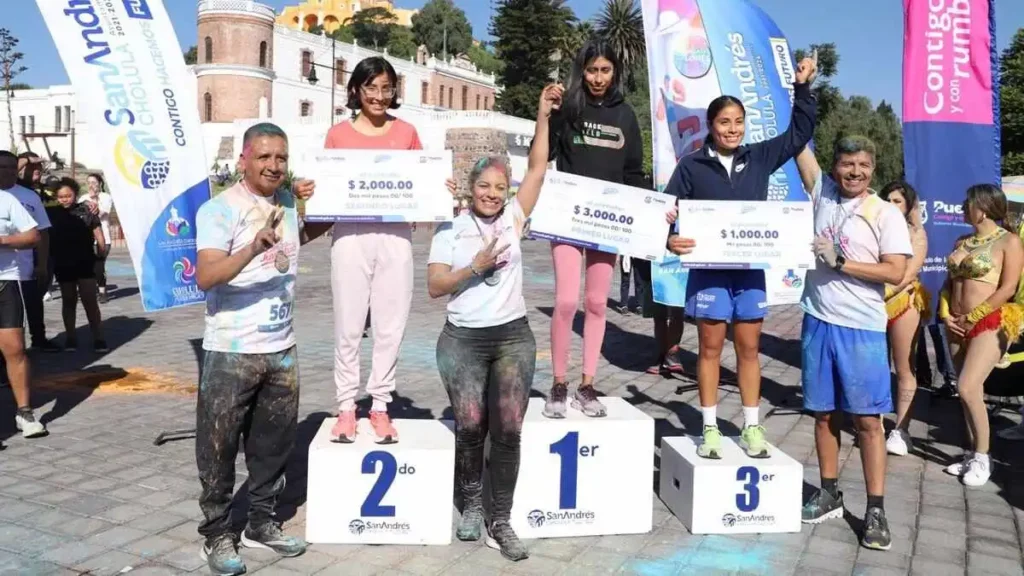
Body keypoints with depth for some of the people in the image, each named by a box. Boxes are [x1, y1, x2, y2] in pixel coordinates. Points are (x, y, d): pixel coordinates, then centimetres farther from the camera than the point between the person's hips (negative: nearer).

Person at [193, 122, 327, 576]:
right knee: (219, 447, 5)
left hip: (282, 348, 6)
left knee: (274, 443, 16)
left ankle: (262, 523, 31)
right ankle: (217, 535, 20)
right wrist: (252, 248, -40)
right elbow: (204, 277, -26)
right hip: (231, 352, -6)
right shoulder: (219, 209, -14)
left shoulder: (288, 201, 7)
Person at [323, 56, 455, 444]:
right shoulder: (338, 134, 7)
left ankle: (380, 405, 15)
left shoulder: (407, 133, 10)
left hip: (395, 236, 1)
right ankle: (346, 406, 12)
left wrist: (441, 190, -8)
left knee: (391, 325, 3)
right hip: (351, 235, -1)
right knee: (349, 326, 1)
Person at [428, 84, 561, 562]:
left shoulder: (513, 219, 6)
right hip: (463, 339, -1)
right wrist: (475, 267, -15)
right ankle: (471, 505, 18)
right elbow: (434, 287, -4)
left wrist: (543, 116, -1)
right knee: (470, 424, -7)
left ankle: (500, 521, 6)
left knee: (508, 429, -5)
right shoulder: (450, 229, 2)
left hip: (513, 337, 1)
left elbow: (538, 169, 1)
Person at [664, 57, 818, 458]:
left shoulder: (759, 158, 6)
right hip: (709, 270, -3)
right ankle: (710, 429, 14)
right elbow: (669, 211, -4)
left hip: (751, 269, 3)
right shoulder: (691, 166, -2)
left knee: (749, 348, 9)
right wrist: (671, 238, -23)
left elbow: (799, 133, 12)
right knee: (710, 348, 5)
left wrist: (802, 87, 6)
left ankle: (751, 427, 20)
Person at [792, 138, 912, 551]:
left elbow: (896, 272, -11)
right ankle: (829, 493, 25)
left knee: (867, 419, -1)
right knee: (824, 413, 11)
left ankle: (876, 510, 6)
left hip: (863, 329, -4)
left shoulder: (886, 215, -4)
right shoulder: (822, 193, 7)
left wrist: (840, 261, -15)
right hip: (818, 322, 4)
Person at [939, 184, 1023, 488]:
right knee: (971, 392, 10)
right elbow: (949, 282, 15)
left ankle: (982, 457, -2)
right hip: (958, 326, 7)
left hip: (990, 325, -7)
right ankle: (972, 453, 19)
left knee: (967, 389, -16)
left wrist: (972, 316, -13)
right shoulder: (962, 241, 14)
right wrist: (946, 315, 0)